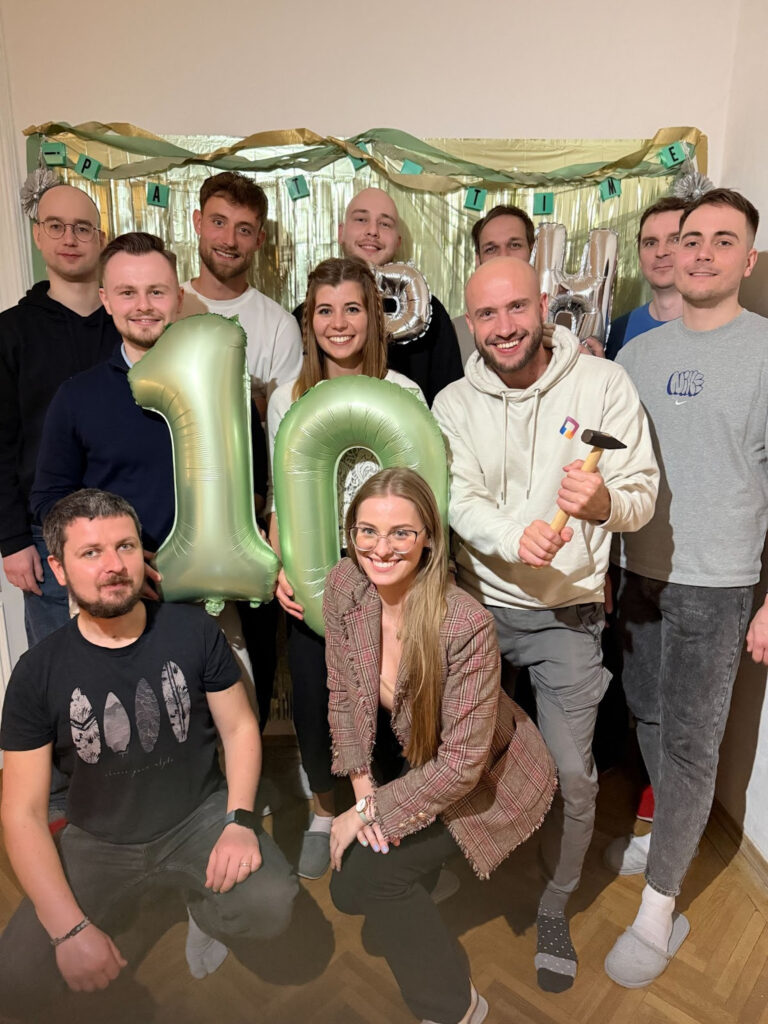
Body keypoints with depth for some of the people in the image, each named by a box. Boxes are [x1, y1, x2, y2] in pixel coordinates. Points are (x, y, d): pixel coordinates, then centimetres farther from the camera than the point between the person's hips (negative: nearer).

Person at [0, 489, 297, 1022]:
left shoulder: (194, 631, -9)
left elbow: (240, 727, -1)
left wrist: (240, 820, -17)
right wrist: (70, 930, -17)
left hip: (199, 817, 0)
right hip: (97, 843, 1)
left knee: (270, 906, -26)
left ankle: (204, 907, 10)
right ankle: (121, 928, 13)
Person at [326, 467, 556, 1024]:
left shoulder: (467, 624, -34)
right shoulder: (344, 586, -19)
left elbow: (462, 763, -26)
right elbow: (343, 695, -5)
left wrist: (371, 813, -18)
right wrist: (363, 788, -11)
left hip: (485, 781, -5)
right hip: (407, 764, 6)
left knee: (366, 876, -15)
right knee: (349, 889, 2)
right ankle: (422, 868, 35)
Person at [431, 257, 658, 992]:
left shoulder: (603, 385, -6)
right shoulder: (454, 404, -2)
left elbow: (642, 495, -9)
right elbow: (458, 501, -13)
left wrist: (604, 501, -32)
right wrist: (514, 535, -33)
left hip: (567, 612, -1)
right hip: (477, 602, 2)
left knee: (571, 774, 3)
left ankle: (554, 909, 31)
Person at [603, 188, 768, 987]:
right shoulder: (638, 352, 7)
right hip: (639, 569, 5)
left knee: (689, 741, 3)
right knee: (648, 718, 17)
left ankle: (659, 911, 17)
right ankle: (670, 835, 41)